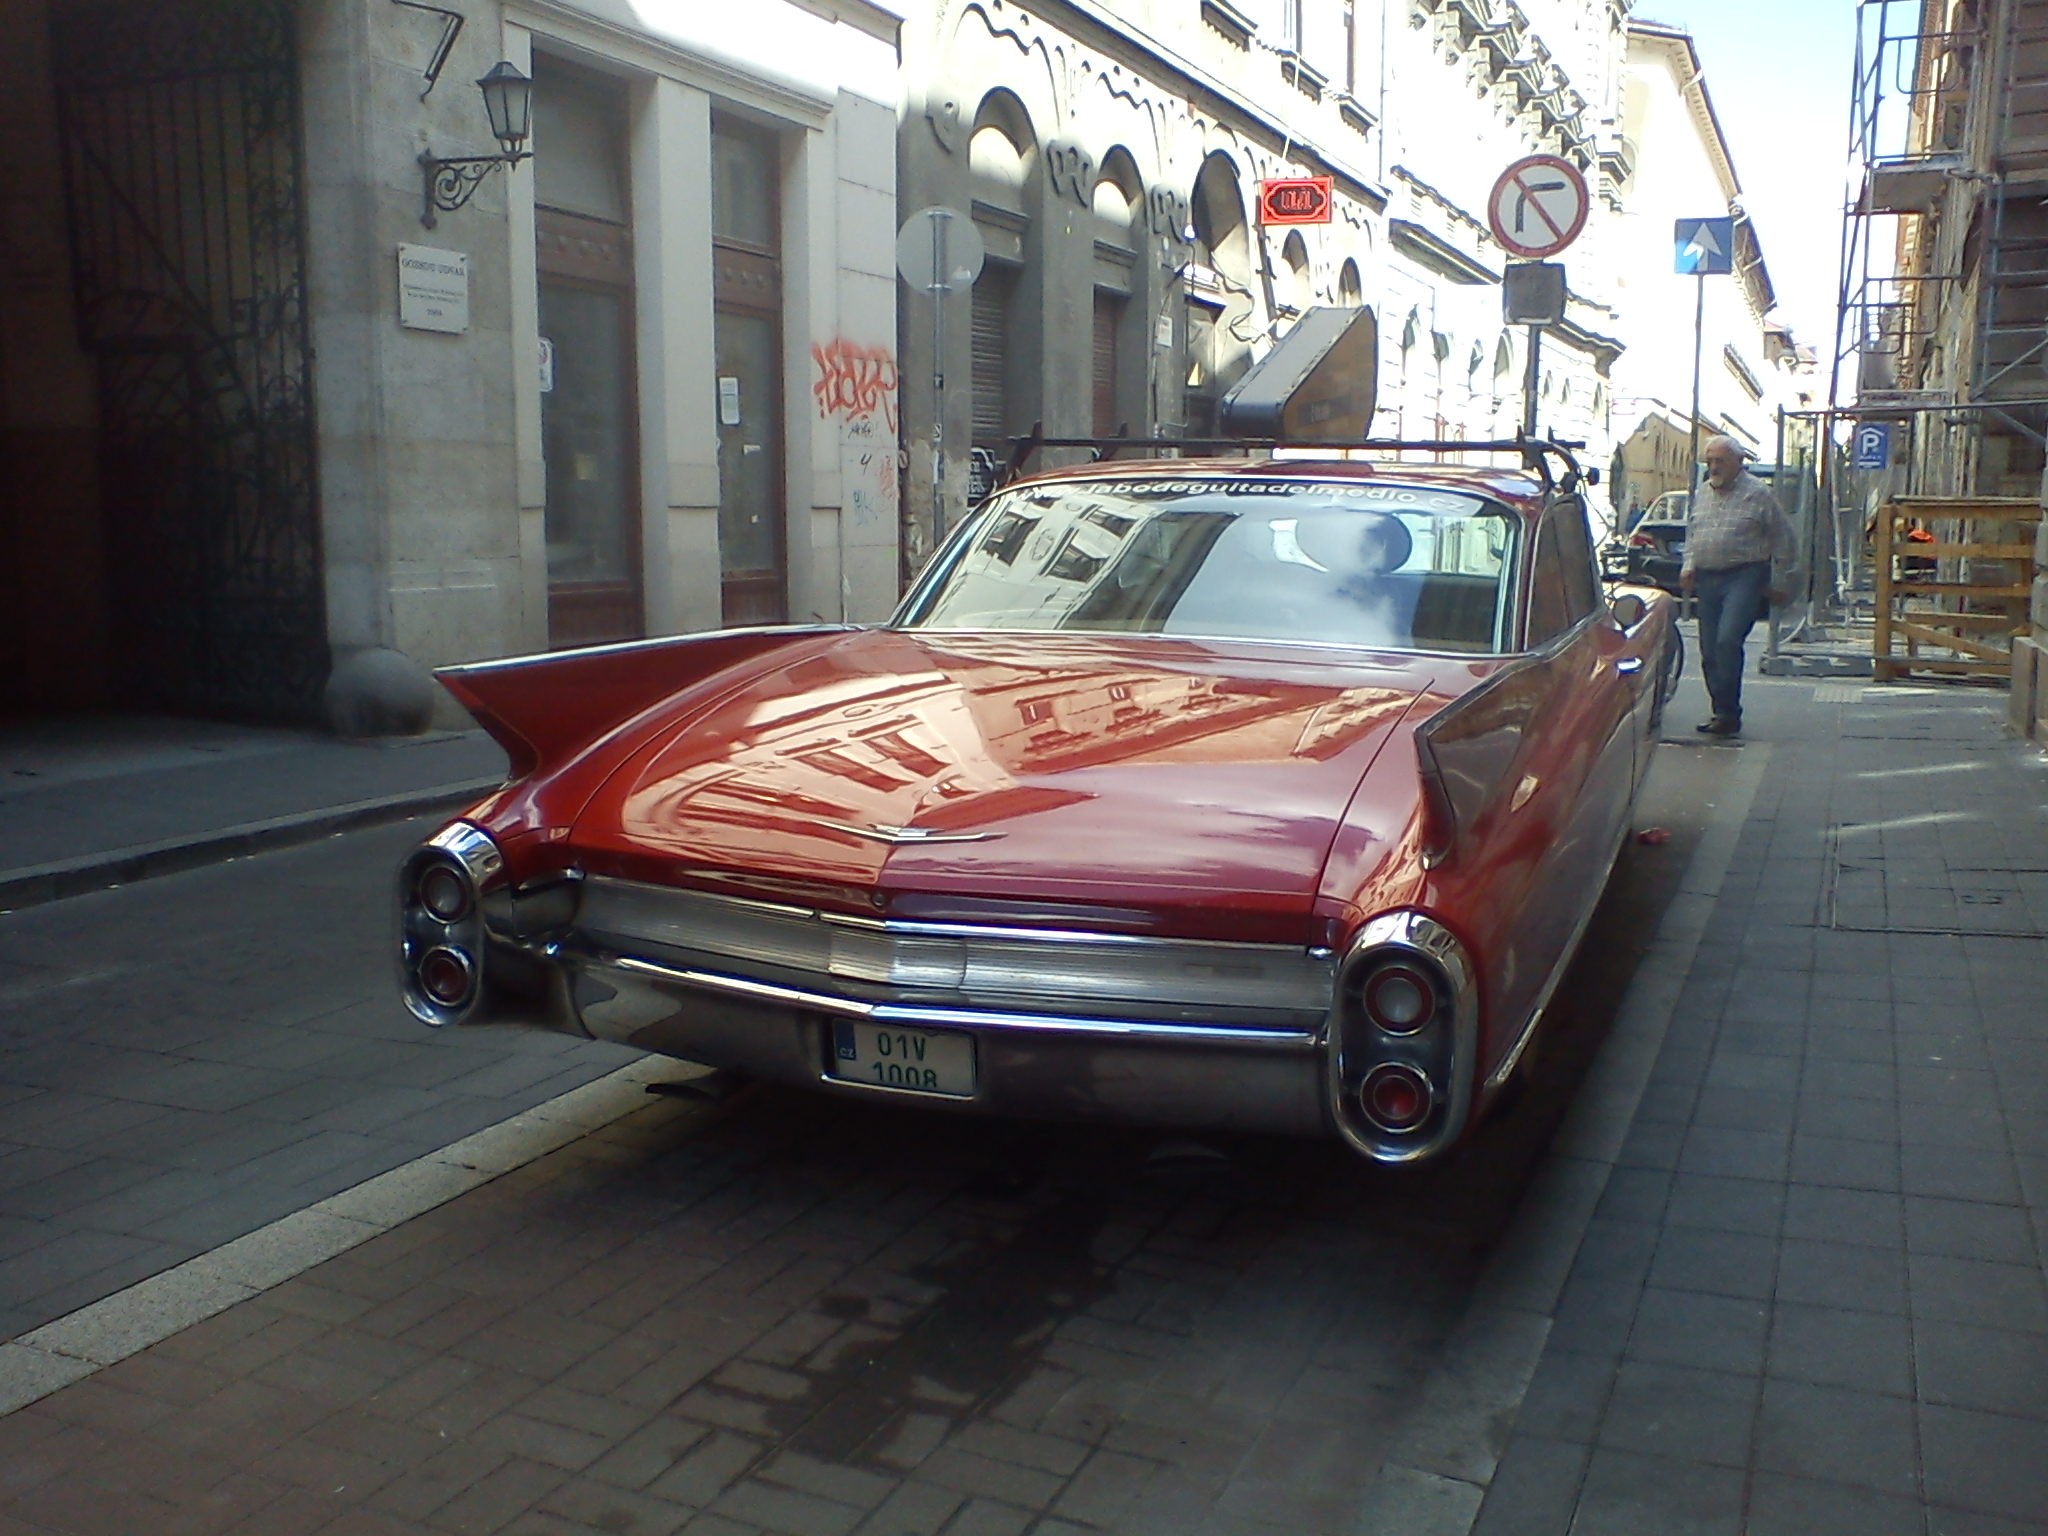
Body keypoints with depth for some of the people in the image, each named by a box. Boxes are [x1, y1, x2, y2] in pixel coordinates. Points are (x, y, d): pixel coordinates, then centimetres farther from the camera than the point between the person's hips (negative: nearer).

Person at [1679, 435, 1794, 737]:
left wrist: (1777, 581, -1)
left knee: (1728, 641, -20)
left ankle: (1729, 715, -14)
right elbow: (1691, 531, 25)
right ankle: (1721, 710, 17)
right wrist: (1689, 564, 9)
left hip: (1744, 577, -6)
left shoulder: (1758, 493, -4)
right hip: (1708, 578, 7)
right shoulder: (1703, 493, 14)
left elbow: (1781, 539, 0)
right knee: (1709, 649, 6)